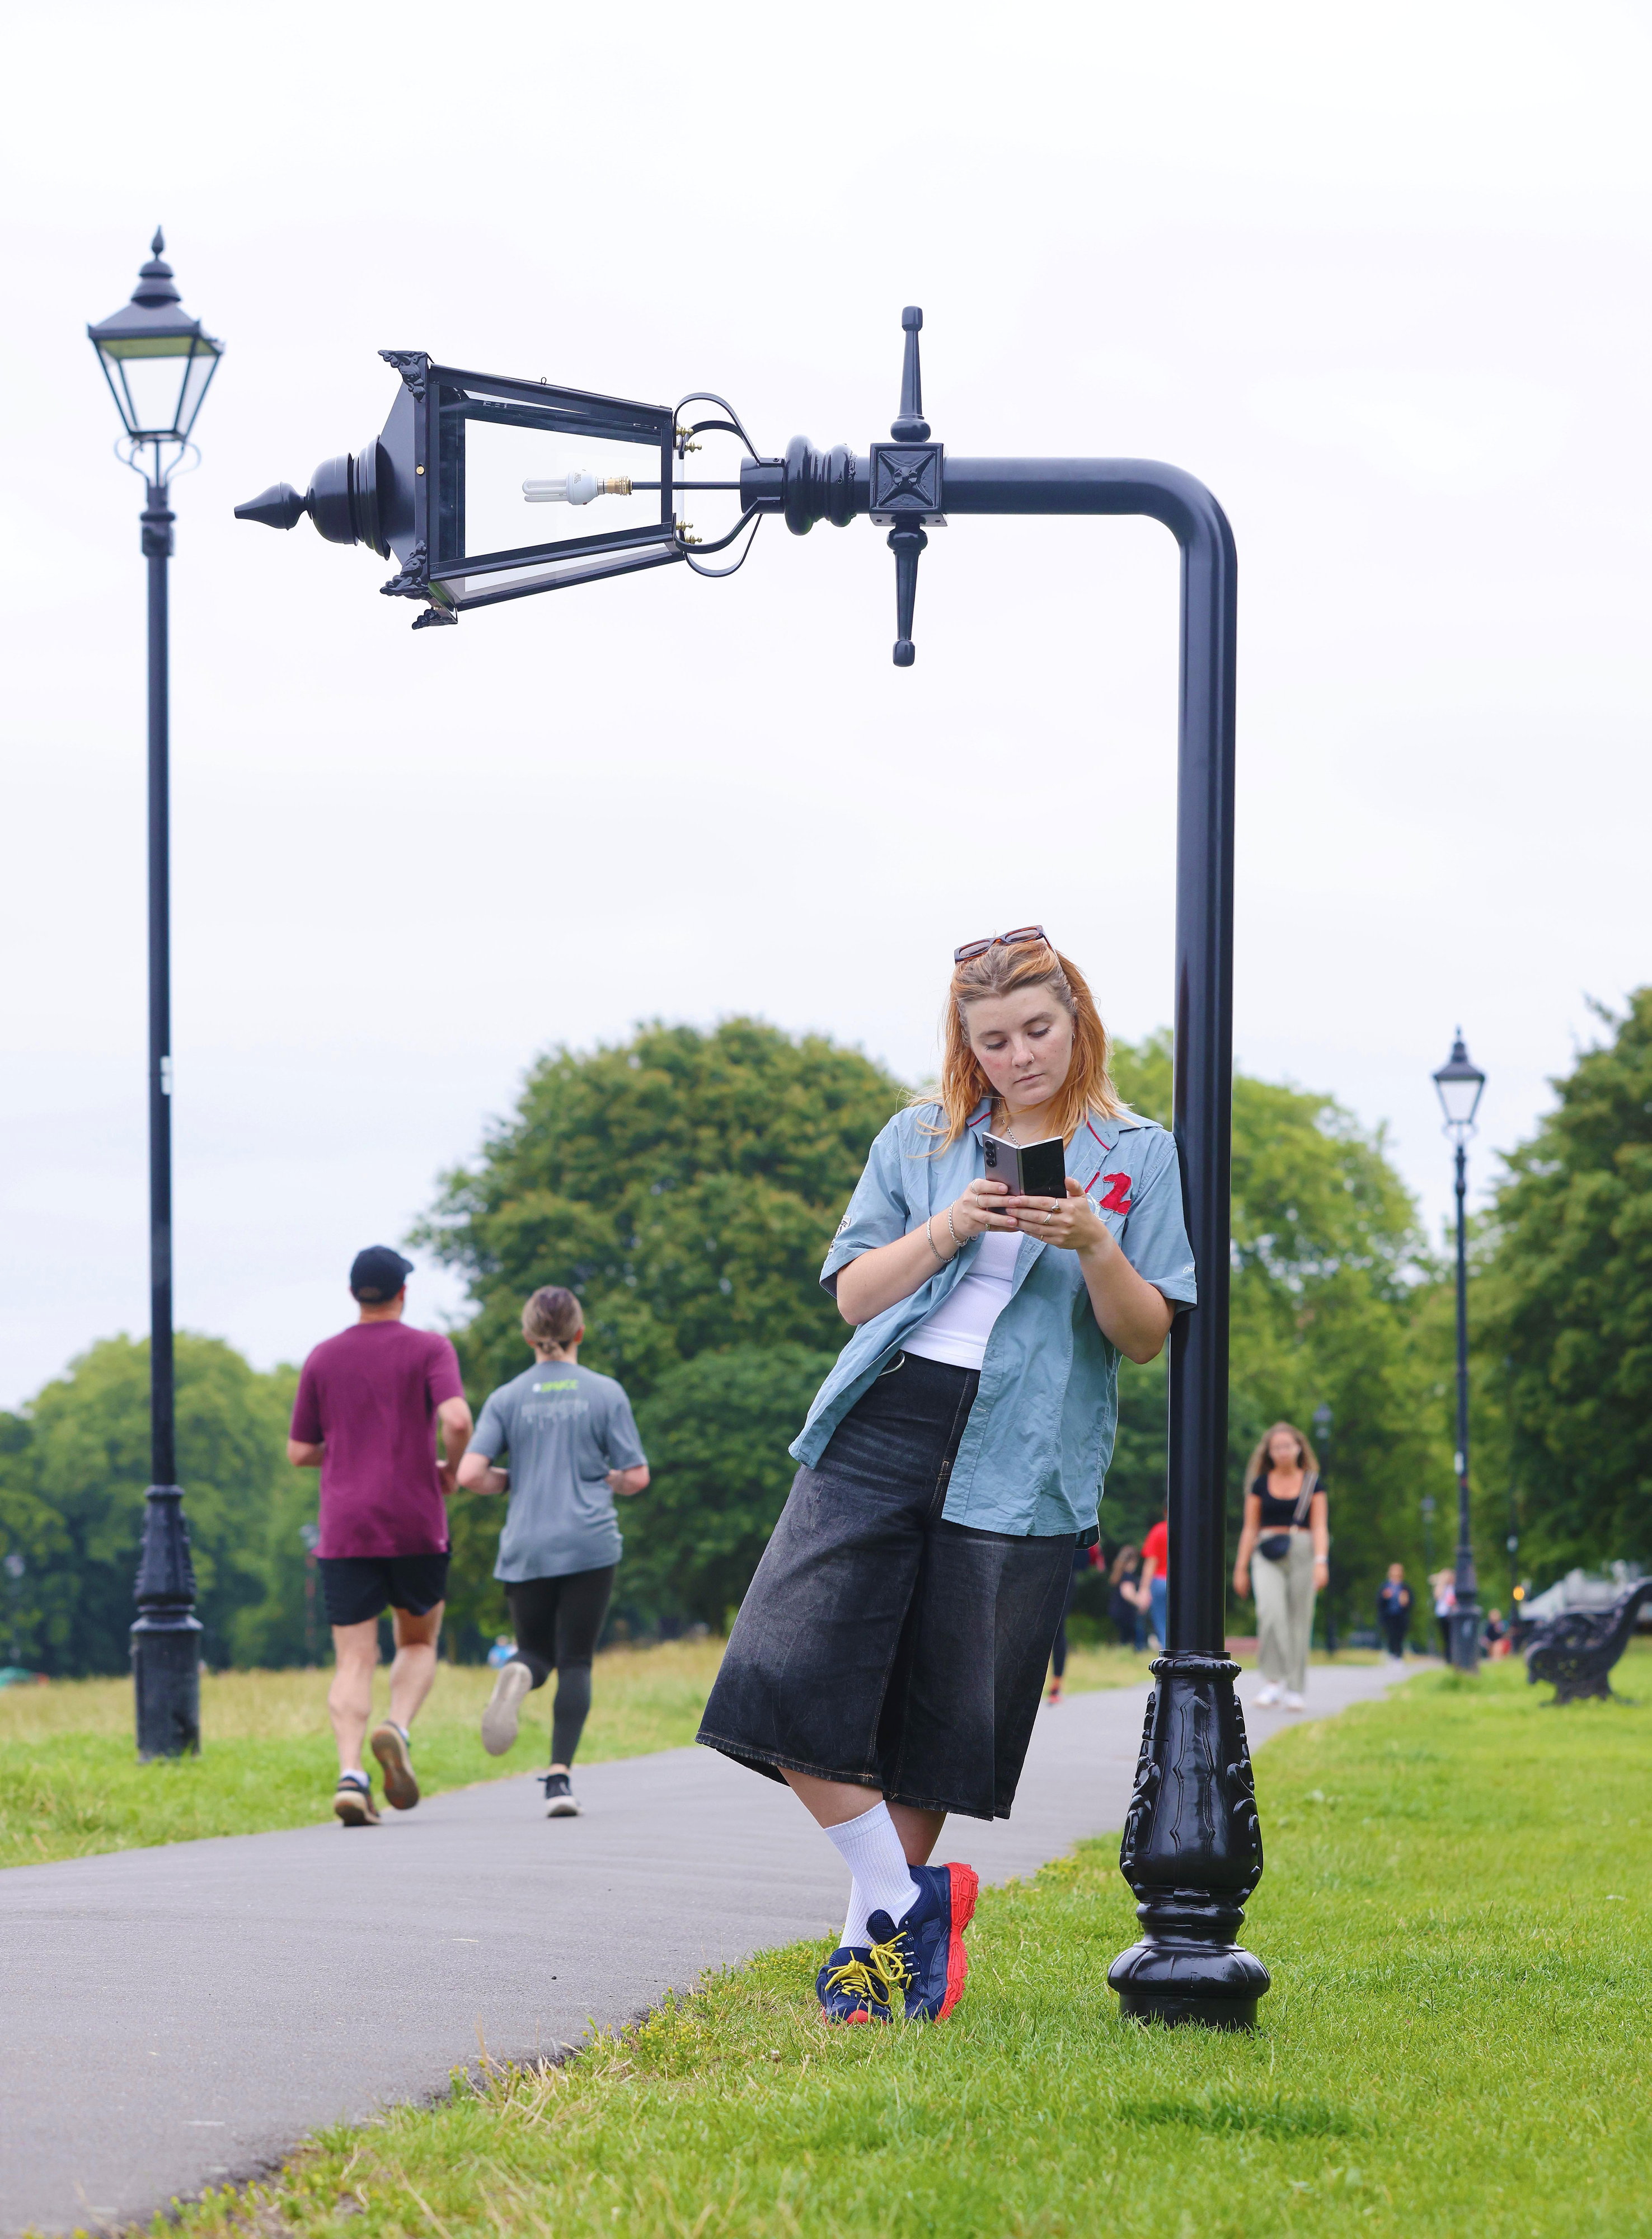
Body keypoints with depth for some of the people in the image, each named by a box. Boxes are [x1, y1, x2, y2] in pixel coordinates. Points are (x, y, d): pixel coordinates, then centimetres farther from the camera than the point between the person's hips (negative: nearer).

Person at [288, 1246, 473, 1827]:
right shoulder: (430, 1349, -1)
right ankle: (397, 1731, -10)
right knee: (419, 1643, 17)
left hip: (345, 1532, 1)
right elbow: (456, 1419, -17)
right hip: (416, 1526, -1)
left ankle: (351, 1774, -21)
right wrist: (450, 1469, 2)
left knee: (353, 1663, -1)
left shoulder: (323, 1360, 8)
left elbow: (299, 1453, 9)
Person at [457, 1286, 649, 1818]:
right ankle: (560, 1777, -10)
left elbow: (470, 1475, -5)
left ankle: (517, 1674, -22)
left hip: (526, 1549, 1)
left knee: (536, 1651, 16)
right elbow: (636, 1477, 0)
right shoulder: (605, 1393, 1)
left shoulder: (507, 1399, 4)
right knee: (576, 1663, 4)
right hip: (590, 1545, -1)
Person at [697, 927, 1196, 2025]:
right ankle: (909, 1901, 0)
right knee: (788, 1678, -12)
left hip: (1019, 1465, -2)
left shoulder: (1138, 1155, 8)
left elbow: (1148, 1337, 4)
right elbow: (853, 1293, 9)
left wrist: (1095, 1247, -15)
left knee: (942, 1725, 2)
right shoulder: (921, 1140, 13)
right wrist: (949, 1227, -8)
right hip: (883, 1432, 2)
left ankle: (878, 1931, 16)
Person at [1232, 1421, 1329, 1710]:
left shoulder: (1312, 1484, 9)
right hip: (1268, 1556, 0)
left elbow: (1320, 1527, 4)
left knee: (1299, 1621, -1)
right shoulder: (1260, 1485, 11)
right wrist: (1241, 1567, 9)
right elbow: (1250, 1529, 13)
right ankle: (1273, 1680, -21)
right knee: (1271, 1611, -22)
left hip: (1303, 1555, 0)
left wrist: (1321, 1561, -9)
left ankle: (1296, 1690, 7)